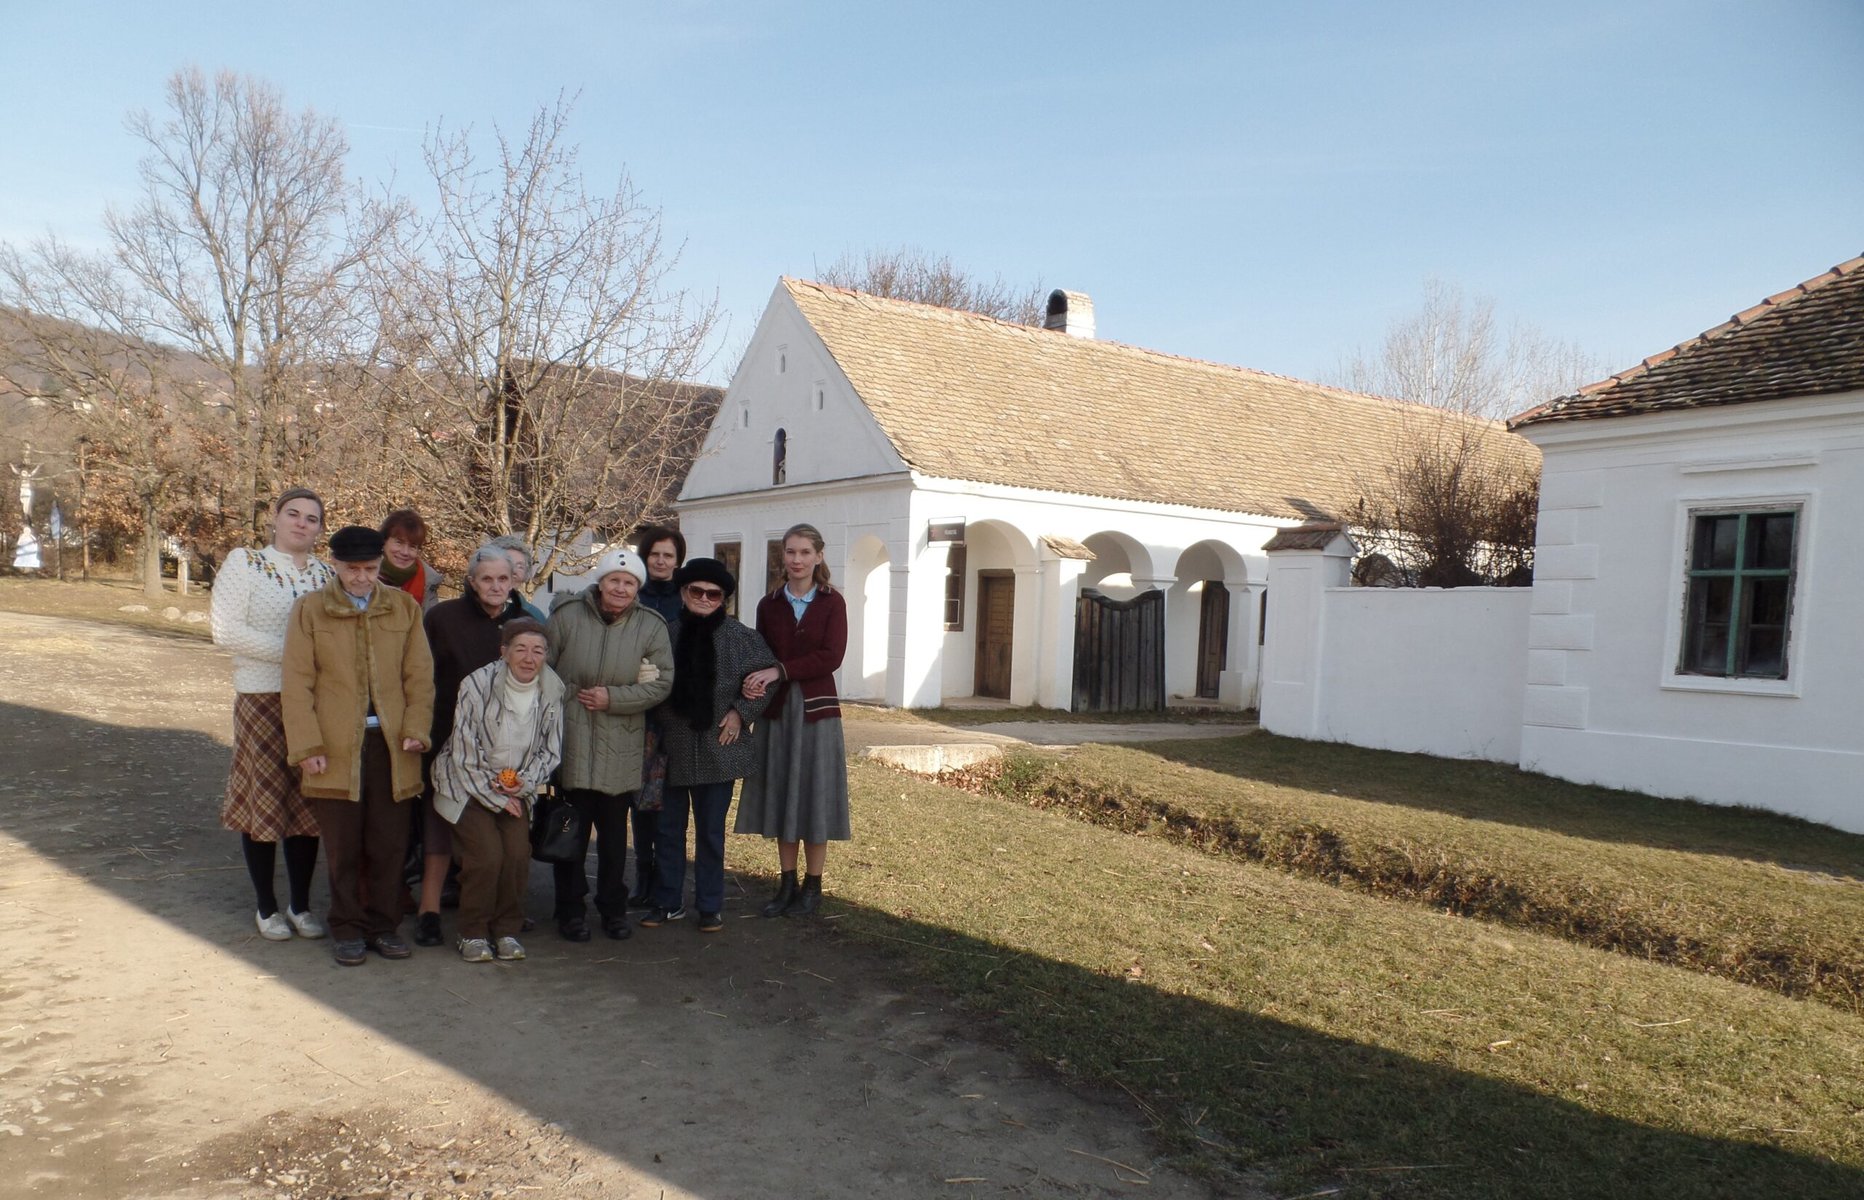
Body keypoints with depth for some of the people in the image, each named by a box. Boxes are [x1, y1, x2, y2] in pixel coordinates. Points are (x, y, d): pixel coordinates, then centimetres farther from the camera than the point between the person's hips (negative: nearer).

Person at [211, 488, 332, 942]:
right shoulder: (243, 563, -1)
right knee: (262, 798, 4)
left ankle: (301, 904, 21)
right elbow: (226, 632, -11)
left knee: (309, 800, 8)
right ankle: (266, 906, 19)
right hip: (261, 698, -3)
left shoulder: (326, 575, 10)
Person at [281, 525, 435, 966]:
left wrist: (416, 729, -5)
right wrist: (307, 747, -7)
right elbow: (297, 684, 0)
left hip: (390, 744, 1)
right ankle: (348, 929, 20)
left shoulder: (404, 607, 7)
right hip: (336, 747, -1)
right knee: (342, 847, 7)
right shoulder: (309, 610, 3)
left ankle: (383, 925, 20)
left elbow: (420, 675, 7)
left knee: (389, 844, 6)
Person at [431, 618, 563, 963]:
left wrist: (524, 782, -13)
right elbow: (464, 754, -15)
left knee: (518, 854, -14)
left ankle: (506, 930, 6)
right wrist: (495, 796, -13)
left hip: (517, 789, 3)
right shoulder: (477, 685, -20)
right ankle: (473, 933, 3)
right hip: (467, 784, -3)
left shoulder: (551, 692, -8)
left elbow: (551, 751, 3)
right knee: (487, 854, -18)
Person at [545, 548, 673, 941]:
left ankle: (613, 907, 26)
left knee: (614, 831, 11)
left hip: (620, 747, 1)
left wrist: (613, 698, -12)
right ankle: (570, 909, 19)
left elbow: (662, 683, -4)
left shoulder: (651, 626, -1)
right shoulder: (567, 615, -2)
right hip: (570, 740, -1)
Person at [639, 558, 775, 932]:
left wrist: (741, 712, -4)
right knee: (669, 828, 11)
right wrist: (651, 733, 0)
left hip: (718, 750, -1)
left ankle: (710, 906, 20)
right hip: (671, 749, 1)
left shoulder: (738, 636, -3)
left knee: (711, 830, 8)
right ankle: (667, 902, 25)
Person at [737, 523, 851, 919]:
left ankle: (813, 887, 14)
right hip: (777, 710, 3)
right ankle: (788, 884, 18)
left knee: (814, 796, 3)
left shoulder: (832, 603, -1)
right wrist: (754, 683, -17)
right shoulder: (769, 604, 7)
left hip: (816, 708, -3)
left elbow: (831, 657, -12)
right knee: (781, 796, 7)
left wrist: (778, 671, -19)